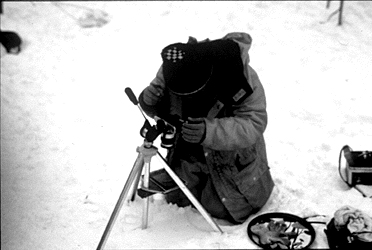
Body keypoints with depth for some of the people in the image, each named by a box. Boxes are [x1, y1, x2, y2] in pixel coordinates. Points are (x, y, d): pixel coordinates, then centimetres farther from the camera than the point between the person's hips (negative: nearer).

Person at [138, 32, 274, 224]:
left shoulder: (242, 78, -35)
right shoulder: (171, 72, -22)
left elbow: (253, 125, -37)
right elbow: (163, 110, -5)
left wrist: (210, 131, -54)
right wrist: (149, 103, -31)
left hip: (232, 159, -4)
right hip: (189, 155, 4)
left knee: (222, 211, 8)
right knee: (176, 200, 18)